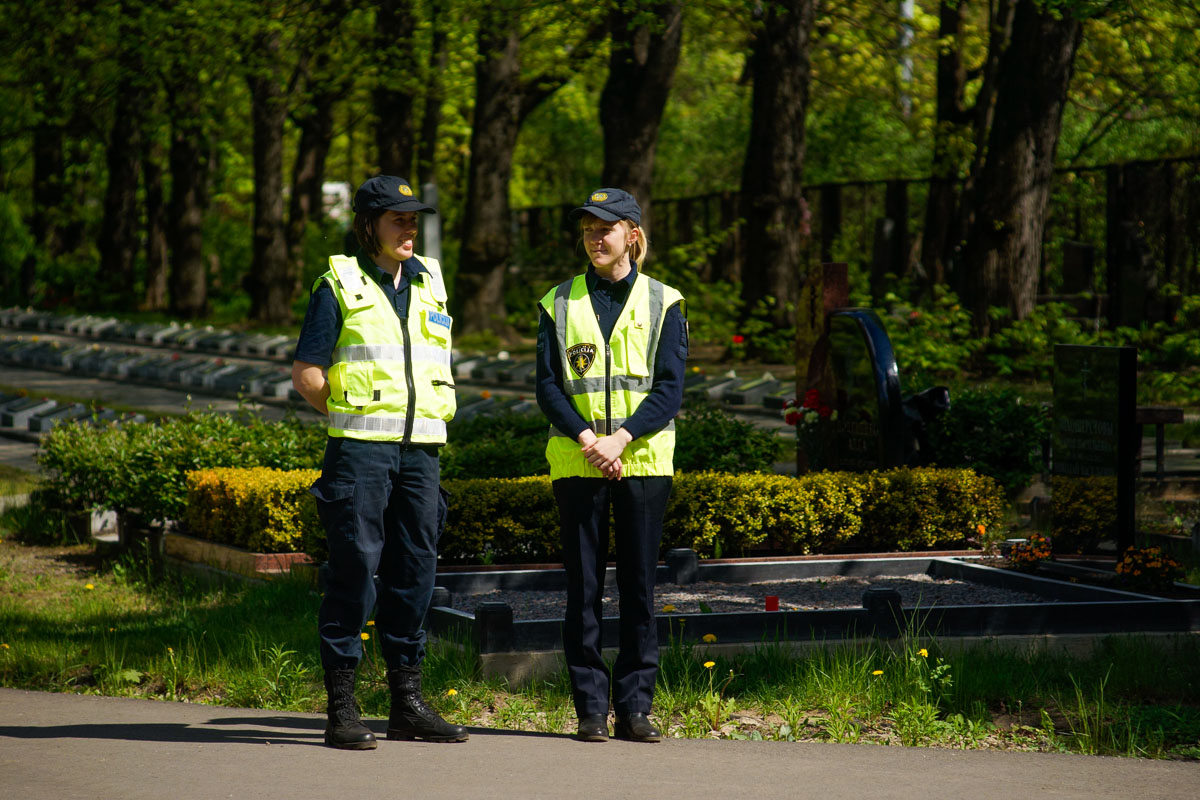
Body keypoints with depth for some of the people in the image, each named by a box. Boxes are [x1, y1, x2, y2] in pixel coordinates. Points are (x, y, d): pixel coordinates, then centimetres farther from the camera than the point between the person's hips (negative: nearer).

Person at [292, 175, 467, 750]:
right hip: (360, 448, -5)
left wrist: (434, 417, 13)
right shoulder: (340, 284, -2)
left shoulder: (429, 282, 15)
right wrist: (351, 417, 0)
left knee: (414, 571, 6)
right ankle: (341, 708, -2)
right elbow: (306, 374, -4)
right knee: (354, 568, -6)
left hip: (420, 448, 5)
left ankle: (407, 703, 14)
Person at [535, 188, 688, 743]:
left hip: (644, 462, 0)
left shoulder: (662, 304, 6)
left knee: (639, 583, 1)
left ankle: (634, 707, 7)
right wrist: (586, 440, -14)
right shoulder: (559, 304, 8)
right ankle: (590, 709, 5)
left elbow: (670, 389, -2)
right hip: (577, 463, 1)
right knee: (583, 586, 0)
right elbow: (548, 386, 2)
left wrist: (621, 438, -15)